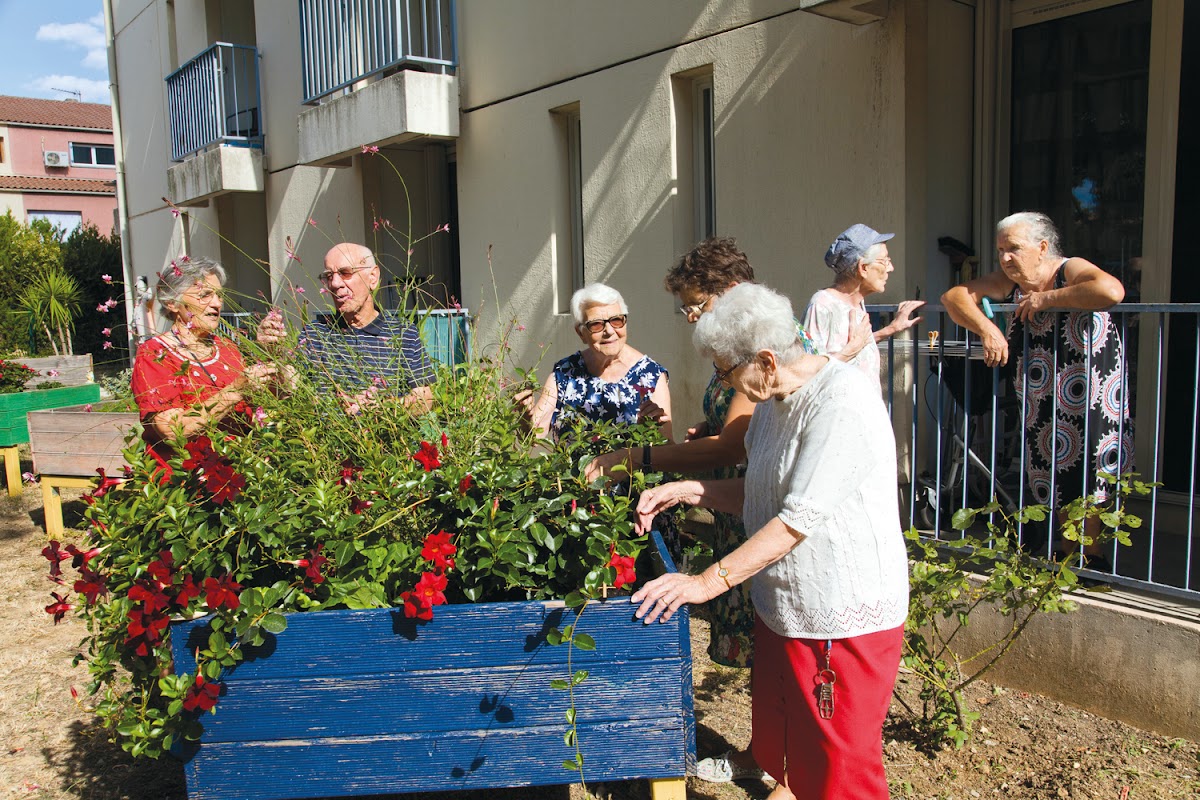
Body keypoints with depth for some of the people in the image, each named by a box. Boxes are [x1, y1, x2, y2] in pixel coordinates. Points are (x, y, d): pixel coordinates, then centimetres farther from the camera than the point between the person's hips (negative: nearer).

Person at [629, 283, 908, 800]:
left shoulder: (840, 402, -22)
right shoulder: (772, 401, 8)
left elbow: (800, 516, -26)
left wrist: (707, 582, -26)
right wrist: (688, 491, 2)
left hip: (845, 617, -8)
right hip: (781, 605, 9)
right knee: (777, 742, 21)